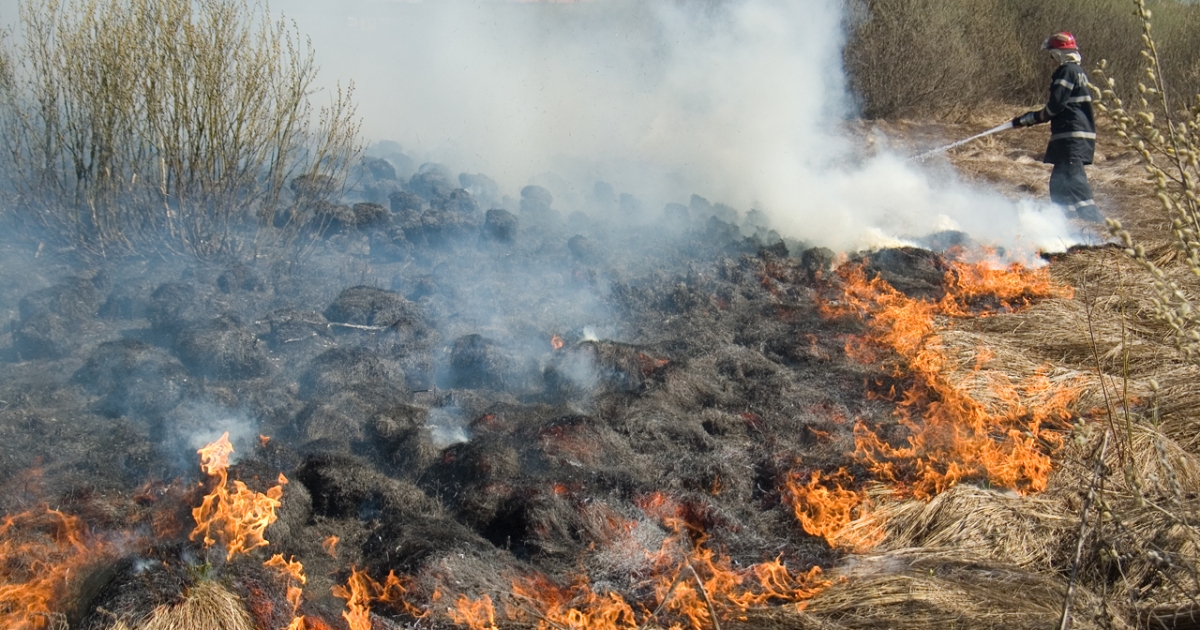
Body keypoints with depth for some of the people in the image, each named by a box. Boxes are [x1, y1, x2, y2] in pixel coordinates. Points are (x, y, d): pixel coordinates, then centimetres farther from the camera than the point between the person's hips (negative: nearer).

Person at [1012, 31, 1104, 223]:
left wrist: (1031, 118, -2)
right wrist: (1033, 117, 17)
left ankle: (1096, 222, -20)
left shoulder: (1067, 71, -12)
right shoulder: (1077, 71, 19)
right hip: (1081, 134, 11)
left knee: (1073, 181, -14)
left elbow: (1055, 105, -17)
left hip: (1071, 137, -11)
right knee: (1059, 183, 15)